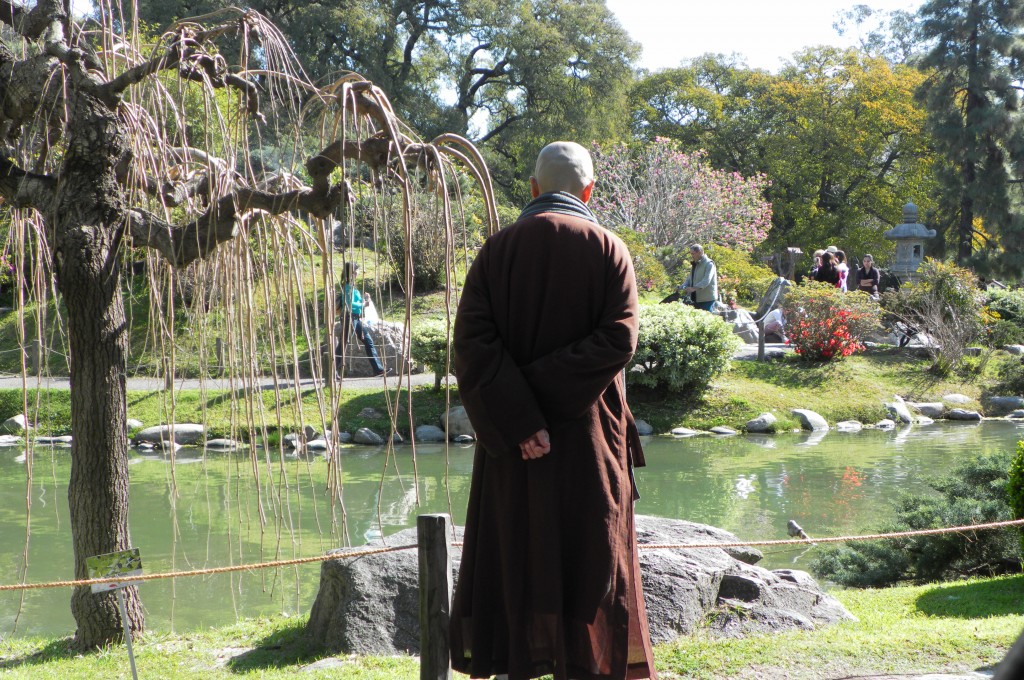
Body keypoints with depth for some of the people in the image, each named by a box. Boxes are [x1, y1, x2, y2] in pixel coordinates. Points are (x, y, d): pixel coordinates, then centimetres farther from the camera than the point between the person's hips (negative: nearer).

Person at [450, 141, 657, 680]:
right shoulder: (608, 251, -2)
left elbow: (471, 341, -11)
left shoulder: (498, 249, 1)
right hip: (587, 435, -1)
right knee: (588, 555, 7)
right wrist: (541, 383, -15)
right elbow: (618, 340, -16)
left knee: (511, 552, 8)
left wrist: (517, 419, -16)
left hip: (512, 437, 1)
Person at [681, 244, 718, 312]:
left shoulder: (709, 264, -10)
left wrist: (694, 288, -35)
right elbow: (689, 279, 16)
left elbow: (707, 280, -23)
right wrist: (684, 287, -6)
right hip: (696, 299, 8)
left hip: (707, 299, -8)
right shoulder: (695, 265, 18)